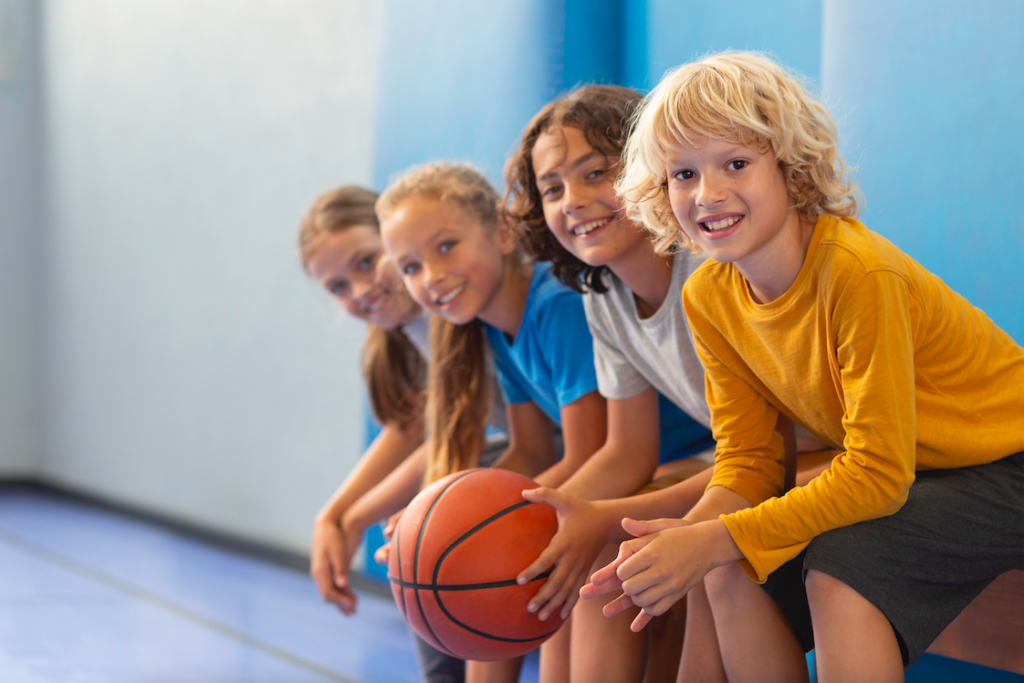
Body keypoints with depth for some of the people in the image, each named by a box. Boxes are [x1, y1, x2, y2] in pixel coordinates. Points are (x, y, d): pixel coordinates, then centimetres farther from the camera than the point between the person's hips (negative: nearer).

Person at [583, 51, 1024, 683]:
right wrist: (690, 534, -23)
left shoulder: (858, 273, -29)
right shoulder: (708, 297, -6)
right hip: (897, 475, 7)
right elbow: (747, 458, -1)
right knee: (735, 574, -13)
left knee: (839, 566, -29)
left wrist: (716, 540, -30)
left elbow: (878, 471, -28)